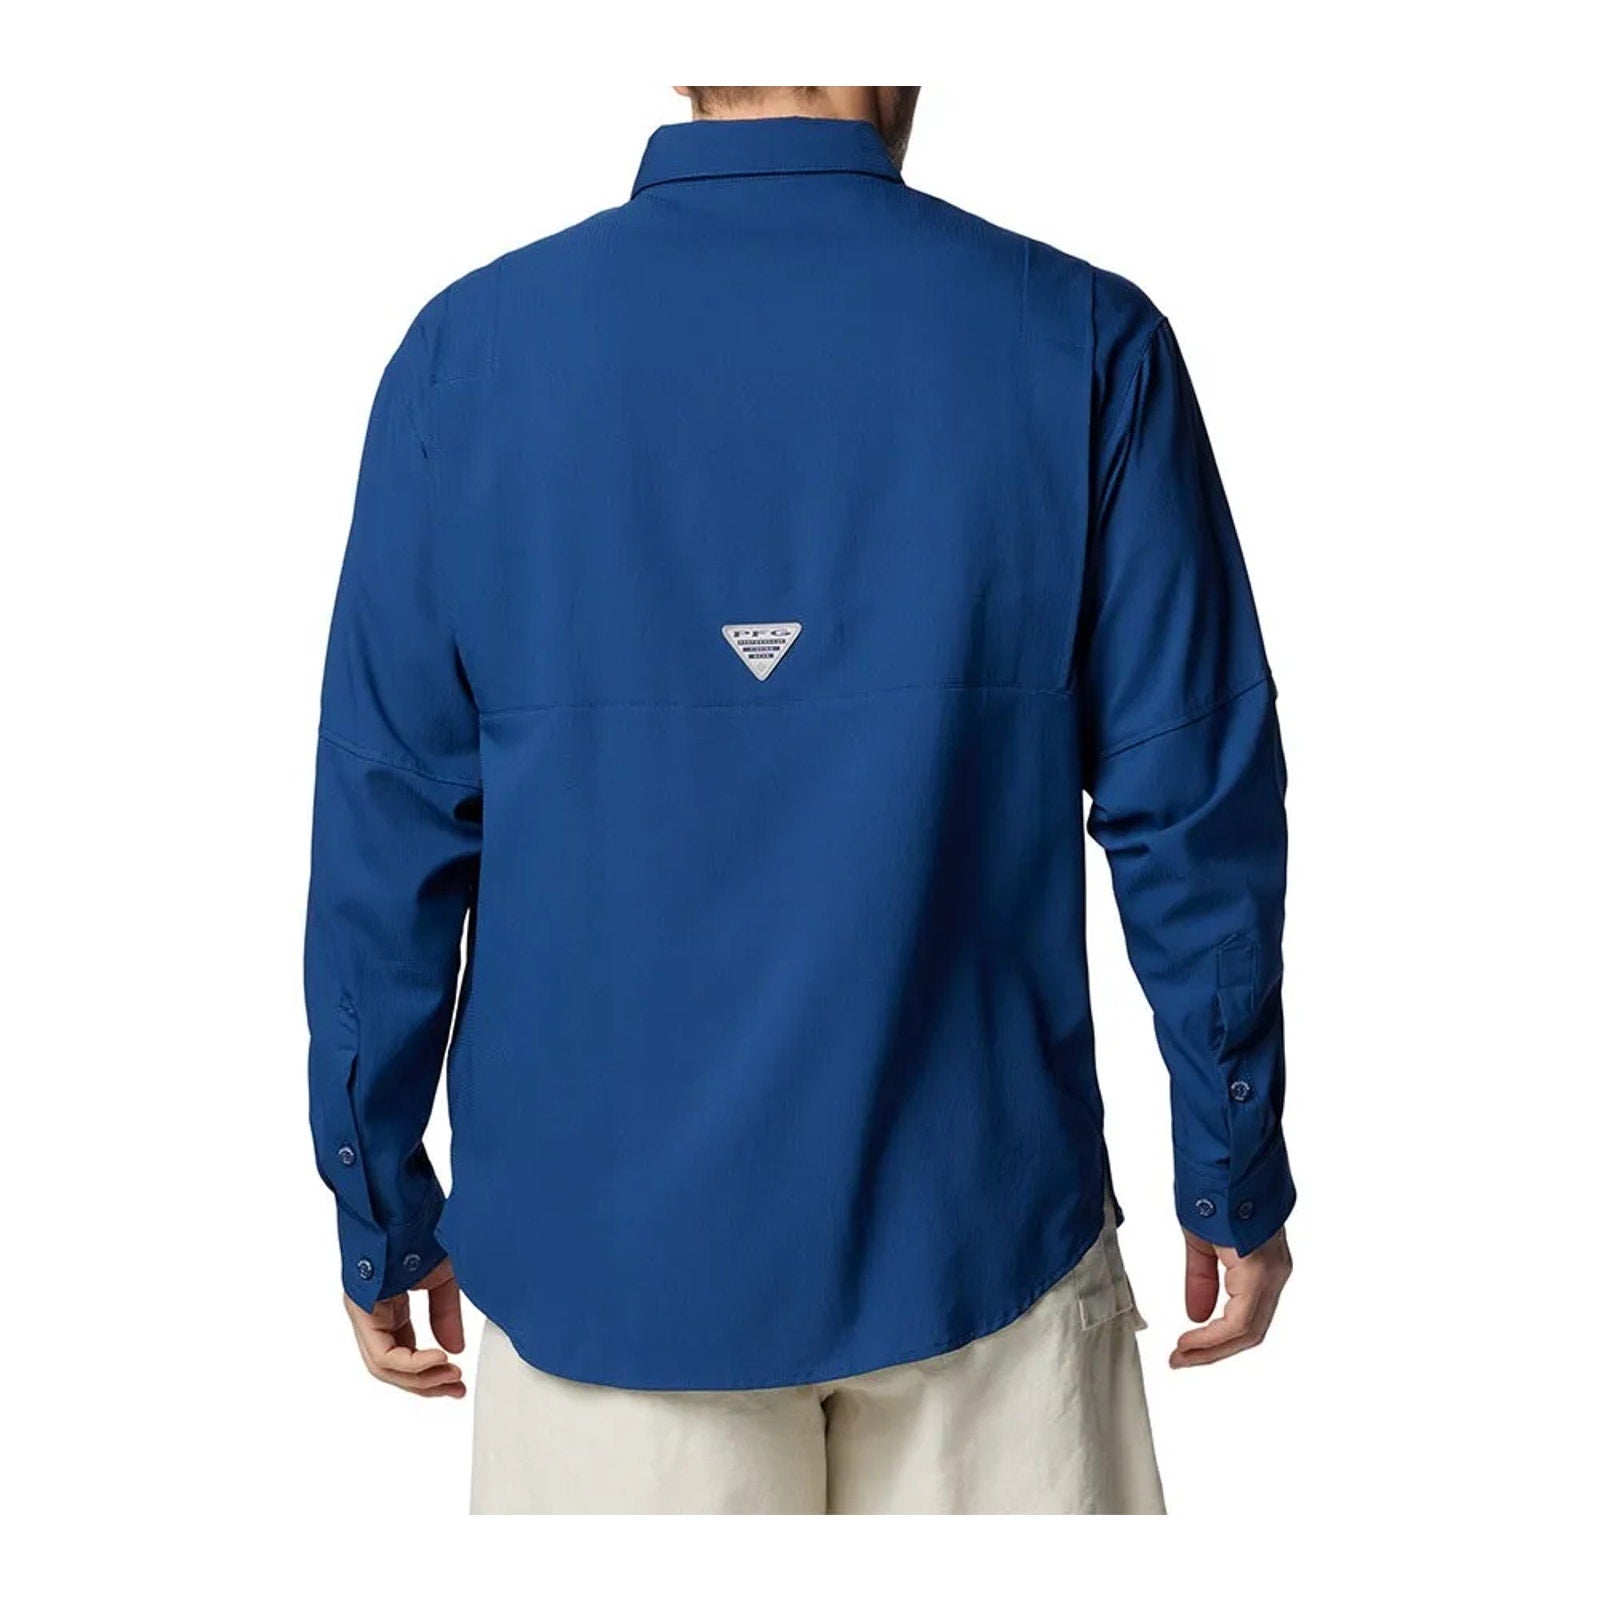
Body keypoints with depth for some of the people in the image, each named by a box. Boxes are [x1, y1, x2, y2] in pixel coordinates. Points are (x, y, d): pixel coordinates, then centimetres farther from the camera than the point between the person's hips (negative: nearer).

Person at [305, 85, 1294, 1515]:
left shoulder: (473, 350, -6)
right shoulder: (1085, 340, -8)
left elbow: (389, 824, -4)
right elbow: (1193, 802, -6)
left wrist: (382, 1212, 8)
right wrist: (1235, 1177, 6)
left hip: (603, 1246, 1)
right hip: (981, 1228, 0)